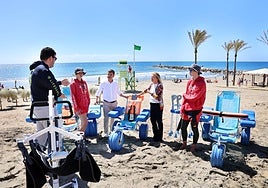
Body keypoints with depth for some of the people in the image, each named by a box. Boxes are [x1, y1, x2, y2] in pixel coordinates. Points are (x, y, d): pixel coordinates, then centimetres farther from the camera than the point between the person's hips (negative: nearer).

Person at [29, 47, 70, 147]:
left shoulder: (36, 69, 13)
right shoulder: (43, 71, -21)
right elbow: (53, 87, -19)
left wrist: (60, 82, 27)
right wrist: (59, 94, 0)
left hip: (37, 106, 11)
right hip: (45, 107, -11)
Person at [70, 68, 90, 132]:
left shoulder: (84, 82, 13)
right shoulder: (73, 83, -6)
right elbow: (73, 96, -11)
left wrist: (88, 103, 13)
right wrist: (76, 108, -15)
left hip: (85, 106, 7)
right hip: (79, 107, -7)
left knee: (83, 122, 14)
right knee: (85, 122, -12)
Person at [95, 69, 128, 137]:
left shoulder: (115, 84, 3)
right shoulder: (103, 84, -3)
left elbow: (119, 92, 15)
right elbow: (98, 92, 3)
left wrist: (125, 96, 4)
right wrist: (97, 99, -10)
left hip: (114, 103, 2)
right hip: (106, 103, -2)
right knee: (106, 117, -4)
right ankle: (106, 132, 4)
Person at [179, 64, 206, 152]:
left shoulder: (201, 83, -15)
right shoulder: (189, 82, 8)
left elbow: (194, 97, -20)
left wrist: (185, 95, -2)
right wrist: (182, 108, 6)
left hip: (195, 110, -7)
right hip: (186, 109, 7)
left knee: (194, 129, 6)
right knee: (183, 127, 14)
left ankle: (194, 146, 26)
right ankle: (184, 143, 34)